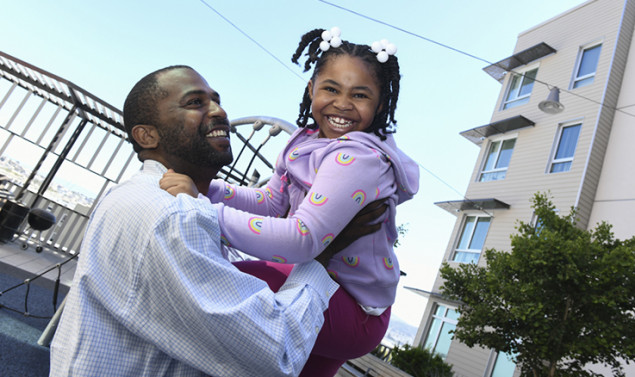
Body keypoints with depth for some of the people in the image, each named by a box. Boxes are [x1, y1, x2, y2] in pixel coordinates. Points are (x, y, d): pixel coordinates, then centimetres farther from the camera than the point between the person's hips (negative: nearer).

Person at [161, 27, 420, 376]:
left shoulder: (358, 157, -27)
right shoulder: (307, 142, 2)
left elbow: (302, 240, -35)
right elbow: (271, 203, 2)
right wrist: (208, 188, -13)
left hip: (353, 313, -8)